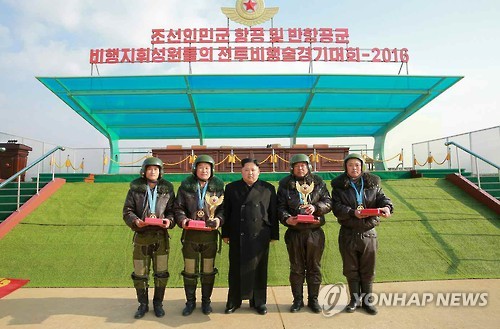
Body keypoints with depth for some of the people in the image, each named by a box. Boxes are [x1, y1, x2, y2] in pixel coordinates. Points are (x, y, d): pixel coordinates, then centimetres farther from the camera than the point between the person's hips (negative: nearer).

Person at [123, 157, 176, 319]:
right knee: (140, 274, 9)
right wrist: (135, 221, -20)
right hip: (141, 236, 0)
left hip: (161, 236, 0)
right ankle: (143, 304, 29)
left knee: (161, 273, 8)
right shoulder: (135, 189, -1)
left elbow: (172, 210, 3)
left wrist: (169, 221, -17)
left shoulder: (167, 189, 1)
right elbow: (127, 211, -1)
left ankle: (158, 303, 28)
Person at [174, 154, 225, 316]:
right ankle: (190, 302, 29)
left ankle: (206, 301, 30)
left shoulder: (218, 186, 0)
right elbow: (178, 207, 0)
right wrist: (182, 219, -18)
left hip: (210, 235, 0)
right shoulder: (186, 186, -1)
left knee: (208, 271, 12)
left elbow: (223, 208, 2)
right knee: (190, 271, 10)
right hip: (190, 235, 0)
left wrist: (219, 219, -16)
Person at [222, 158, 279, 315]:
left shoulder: (268, 189, 3)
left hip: (260, 237, 0)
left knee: (259, 269, 8)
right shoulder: (231, 188, 5)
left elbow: (273, 213, 4)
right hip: (237, 237, 1)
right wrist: (225, 234, 3)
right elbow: (226, 212, 5)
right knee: (236, 268, 8)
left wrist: (274, 235, 2)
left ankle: (259, 301, 25)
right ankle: (234, 301, 24)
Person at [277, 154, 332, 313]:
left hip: (315, 232, 1)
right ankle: (298, 300, 26)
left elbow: (328, 203, 2)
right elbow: (280, 206, -2)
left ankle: (313, 299, 29)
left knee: (314, 267, 12)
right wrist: (286, 218, -21)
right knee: (296, 268, 11)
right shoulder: (285, 184, 1)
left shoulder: (318, 182, 3)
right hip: (294, 232, 0)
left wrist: (316, 207, -17)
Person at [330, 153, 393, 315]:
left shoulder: (373, 183, 5)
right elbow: (337, 207, -10)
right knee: (351, 269, 12)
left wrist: (386, 206, -24)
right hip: (348, 234, -1)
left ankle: (367, 300, 28)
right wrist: (353, 212, -26)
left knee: (368, 270, 12)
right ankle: (354, 299, 28)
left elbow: (382, 197, -1)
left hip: (368, 233, 1)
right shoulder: (339, 185, -2)